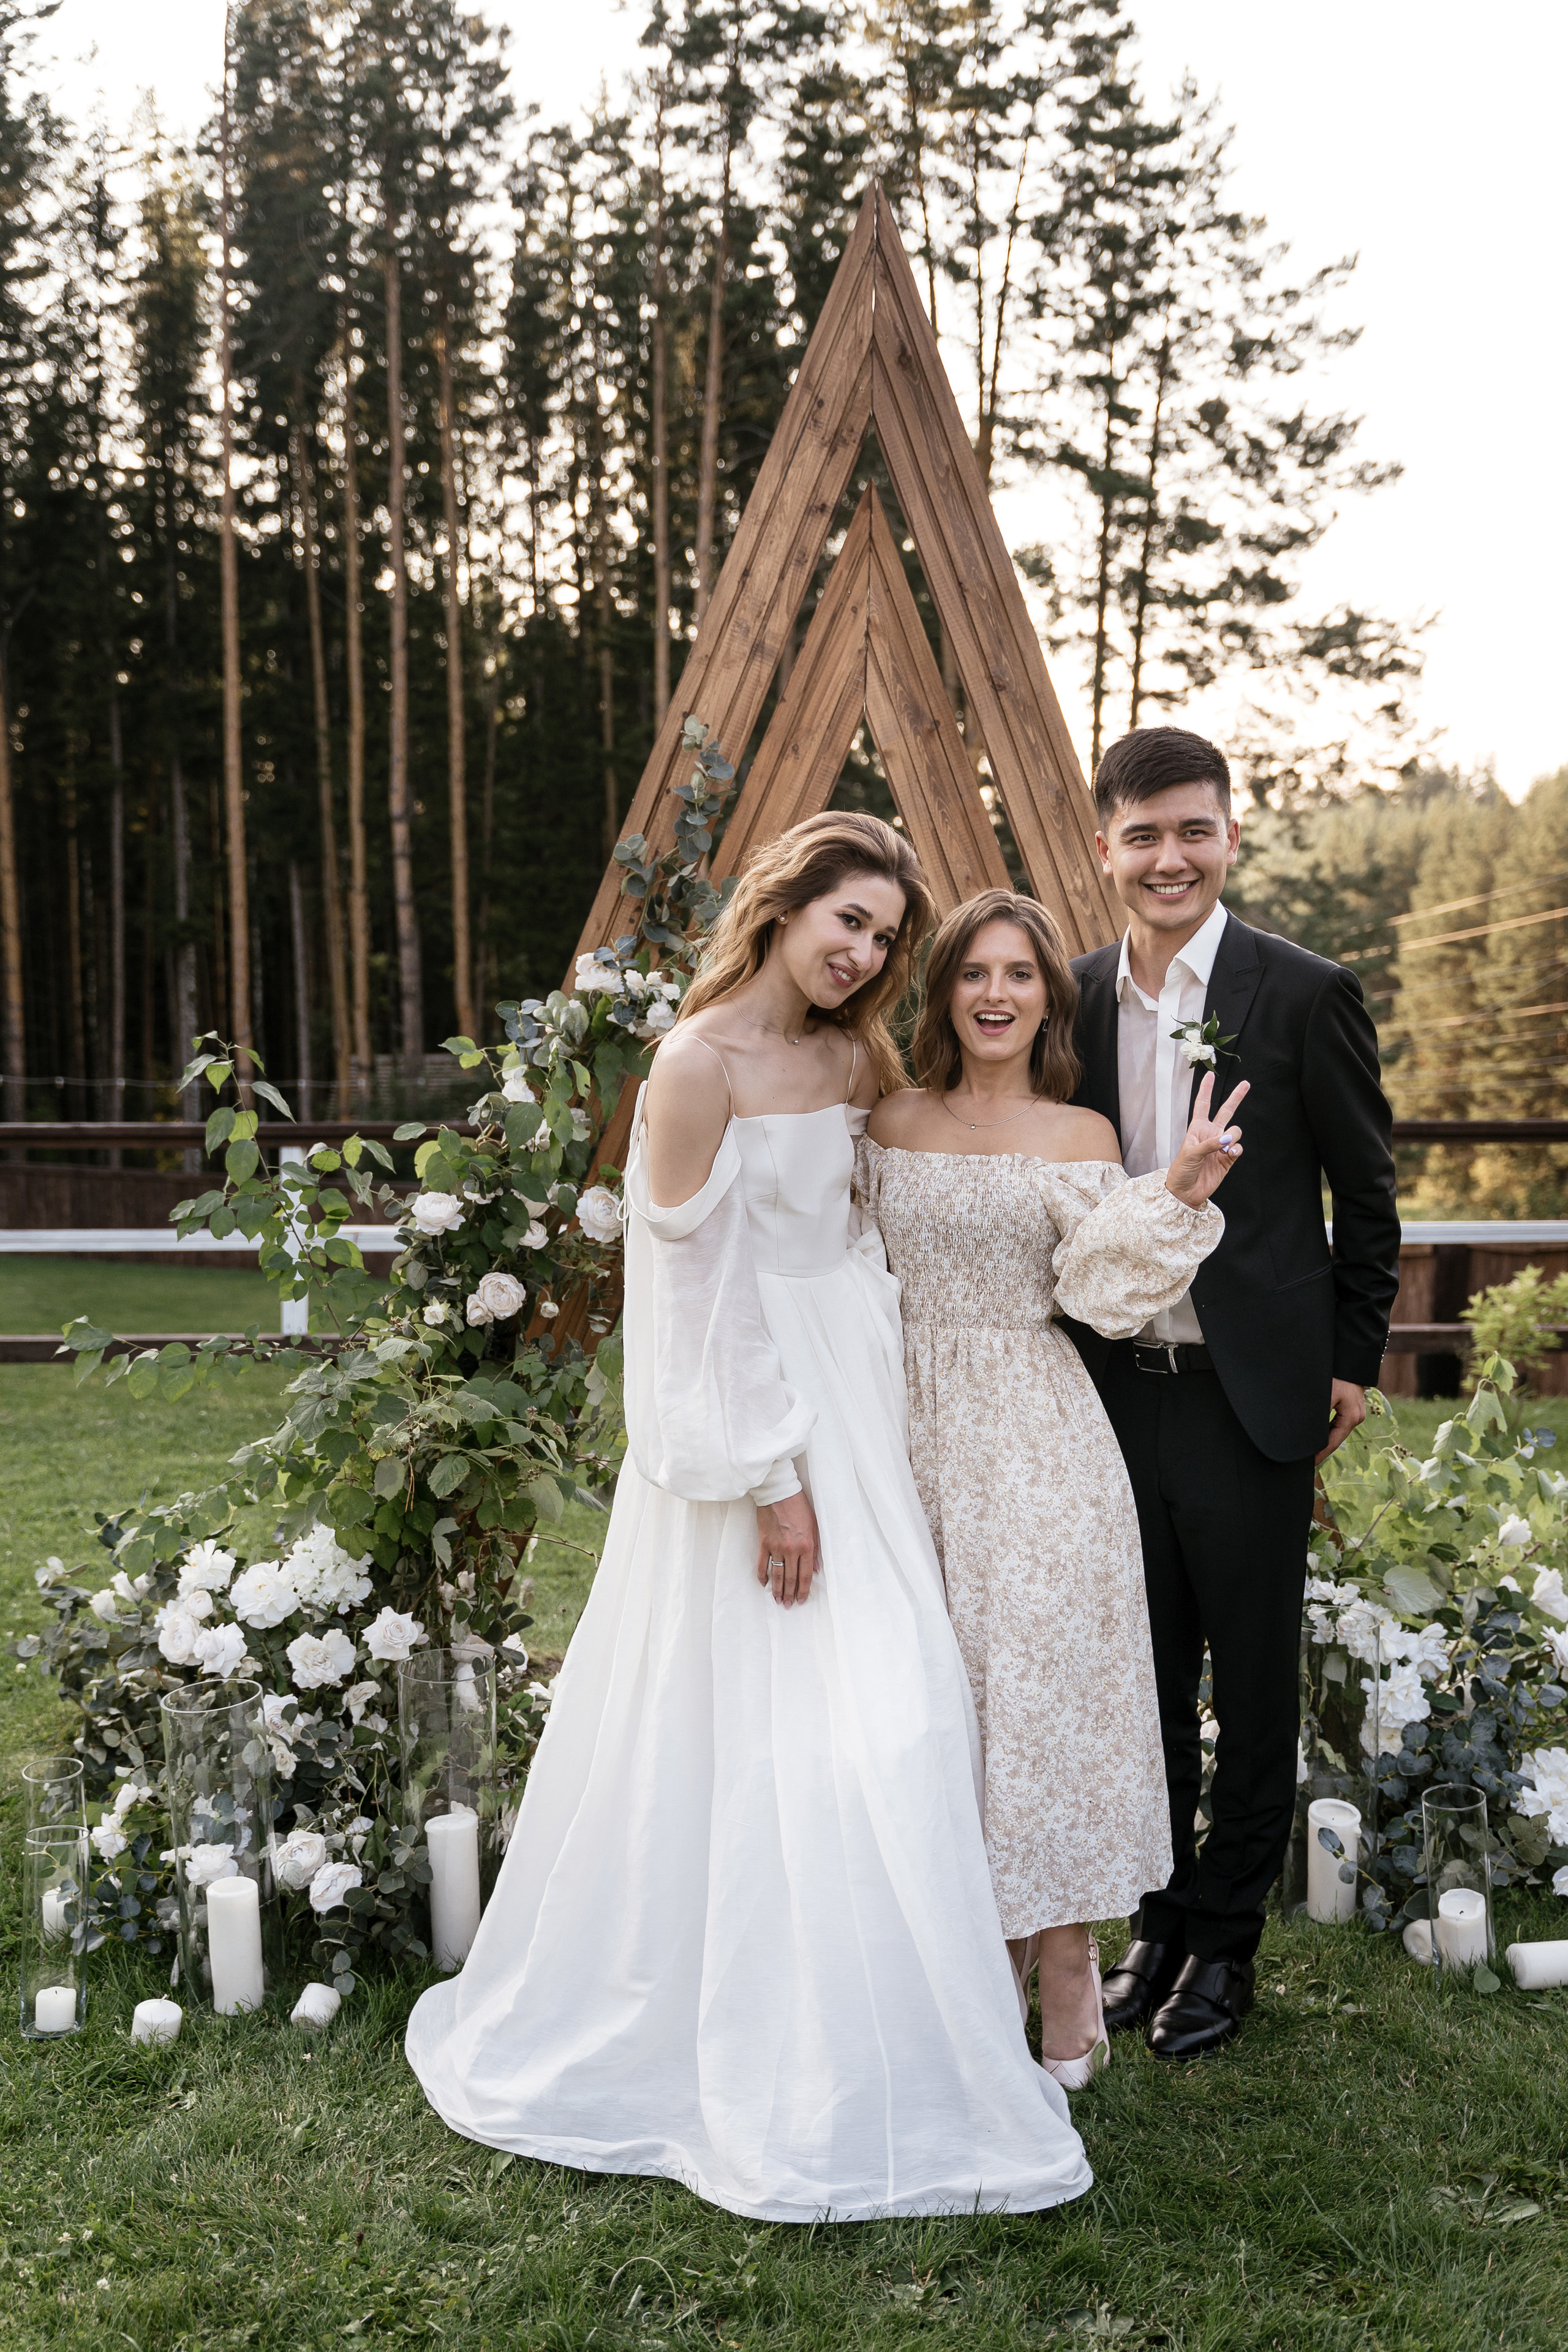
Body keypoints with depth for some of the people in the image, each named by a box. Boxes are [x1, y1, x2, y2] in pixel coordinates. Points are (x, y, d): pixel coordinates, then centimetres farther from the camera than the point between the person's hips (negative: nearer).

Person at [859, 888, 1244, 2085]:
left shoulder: (1079, 1135, 0)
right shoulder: (892, 1122, 8)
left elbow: (1104, 1290, -12)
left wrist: (1178, 1194, -24)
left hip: (1037, 1444, -3)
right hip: (914, 1425, 3)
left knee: (1042, 1673, -2)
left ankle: (1066, 1968, 9)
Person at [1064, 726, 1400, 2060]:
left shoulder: (1306, 995, -7)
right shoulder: (1074, 999, 5)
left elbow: (1364, 1193, 0)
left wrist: (1355, 1361, -1)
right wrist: (1063, 1368, 10)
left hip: (1250, 1395, -4)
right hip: (1114, 1388, 4)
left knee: (1255, 1683, 8)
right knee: (1146, 1677, 14)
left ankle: (1226, 1945, 23)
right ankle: (1159, 1923, 29)